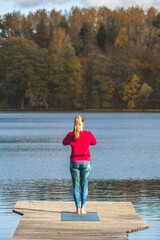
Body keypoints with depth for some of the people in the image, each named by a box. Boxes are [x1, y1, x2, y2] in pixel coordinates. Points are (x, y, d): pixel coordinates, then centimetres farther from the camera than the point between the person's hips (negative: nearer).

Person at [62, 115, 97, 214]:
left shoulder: (70, 135, -6)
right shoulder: (88, 134, -8)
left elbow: (64, 142, 16)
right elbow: (94, 142, 13)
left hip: (74, 162, 0)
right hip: (86, 161, 0)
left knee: (76, 185, 7)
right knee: (84, 185, 7)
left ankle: (78, 209, 3)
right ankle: (82, 209, 5)